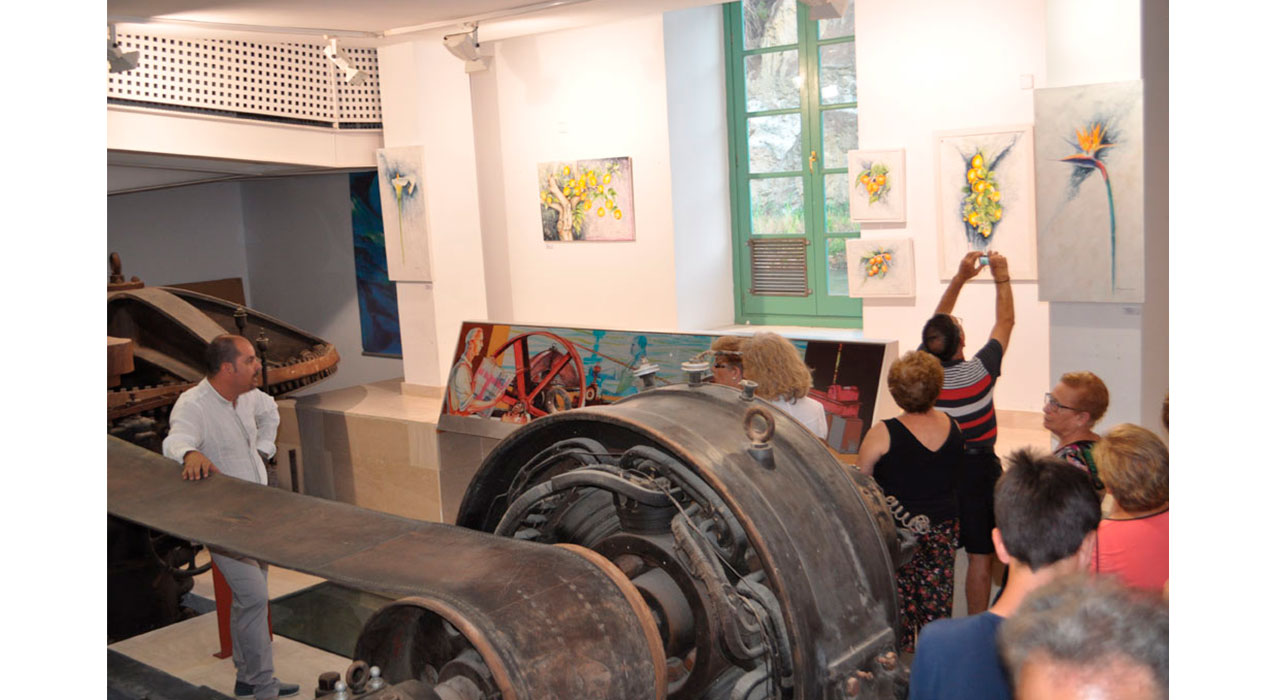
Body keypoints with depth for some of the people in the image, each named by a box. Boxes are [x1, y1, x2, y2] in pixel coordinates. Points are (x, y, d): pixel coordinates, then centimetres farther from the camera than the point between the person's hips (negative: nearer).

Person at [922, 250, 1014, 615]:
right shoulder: (980, 371, -18)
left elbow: (937, 321, 6)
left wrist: (960, 277, 9)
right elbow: (1005, 321, -3)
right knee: (980, 555, 4)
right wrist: (1001, 277, 8)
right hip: (978, 466, -4)